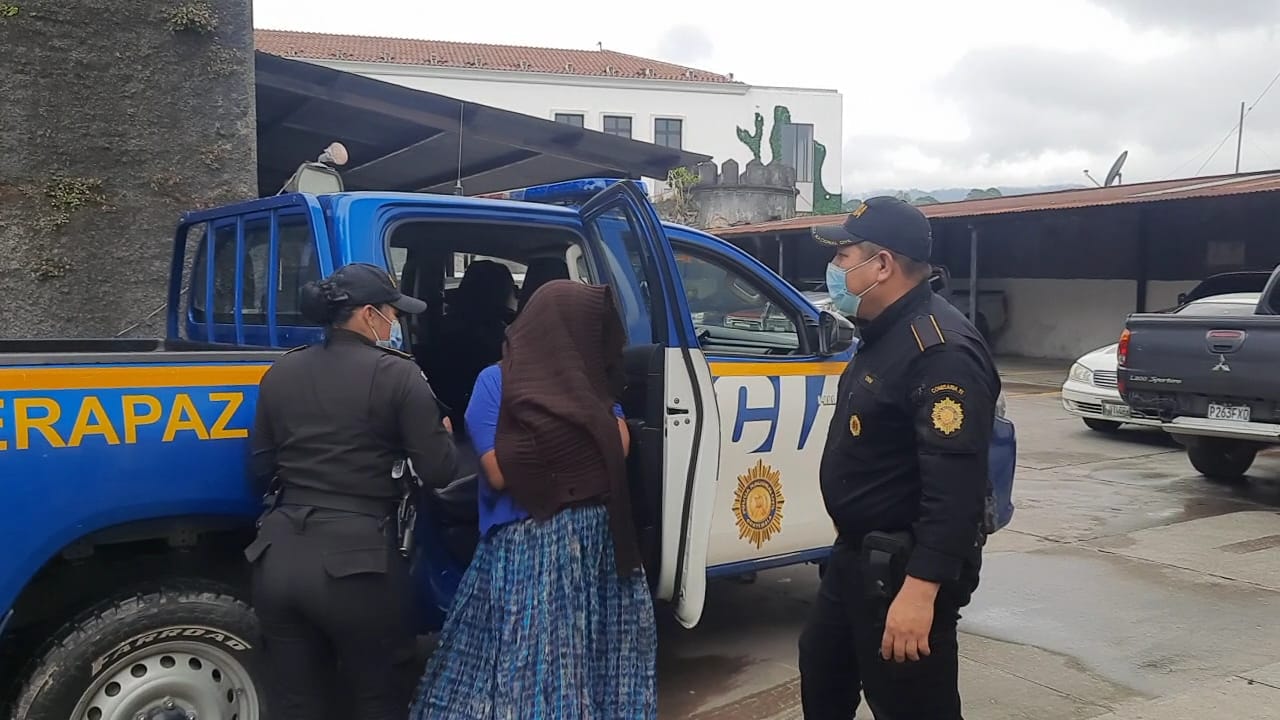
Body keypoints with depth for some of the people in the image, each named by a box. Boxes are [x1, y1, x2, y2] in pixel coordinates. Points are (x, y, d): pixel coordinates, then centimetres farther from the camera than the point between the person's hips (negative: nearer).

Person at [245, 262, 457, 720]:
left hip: (280, 556, 5)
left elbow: (260, 469, 13)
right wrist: (442, 433, 13)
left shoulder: (280, 373, 8)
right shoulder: (396, 374, -8)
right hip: (357, 559, -5)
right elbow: (438, 472, -8)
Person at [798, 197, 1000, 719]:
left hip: (904, 569, -11)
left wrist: (920, 588, -34)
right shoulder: (882, 335, 11)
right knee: (822, 673, 25)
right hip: (856, 556, 11)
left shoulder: (940, 350, -24)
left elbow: (955, 485, -30)